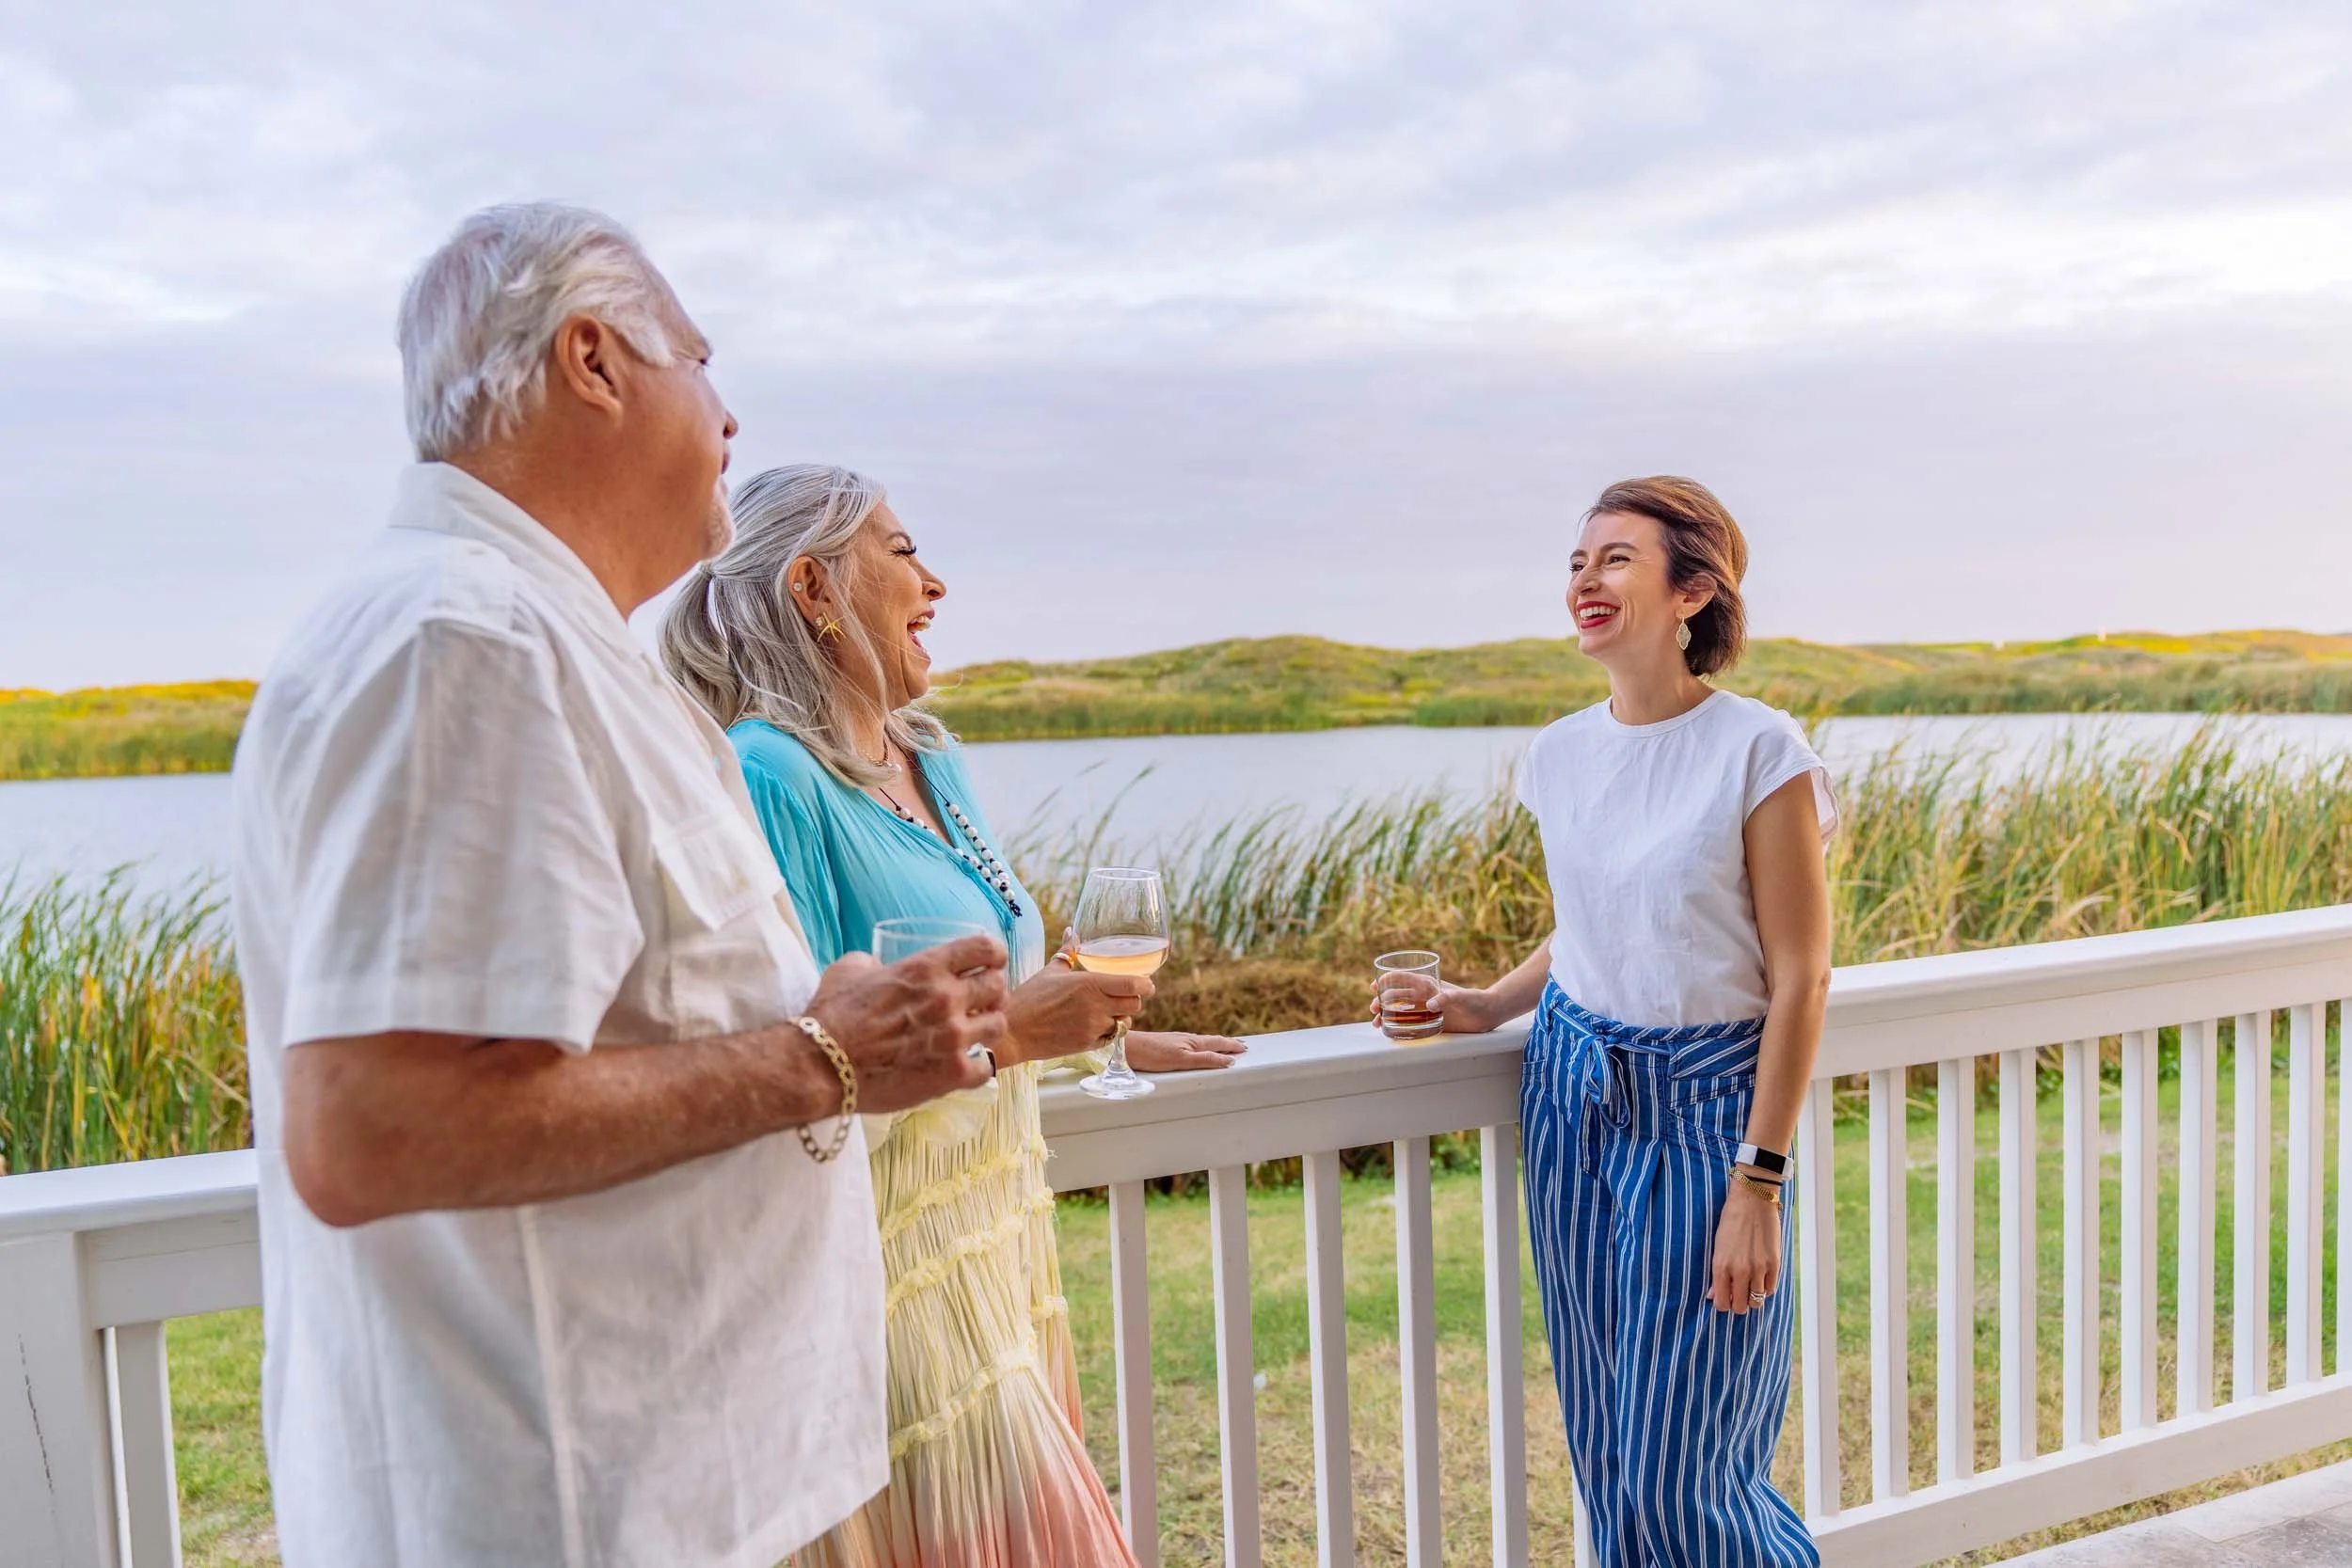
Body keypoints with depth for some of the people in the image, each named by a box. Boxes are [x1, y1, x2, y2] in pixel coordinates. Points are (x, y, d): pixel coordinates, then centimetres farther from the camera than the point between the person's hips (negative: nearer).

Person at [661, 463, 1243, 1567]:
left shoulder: (931, 760, 9)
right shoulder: (772, 776, -18)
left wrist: (1108, 1038, 25)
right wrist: (1009, 1032, -24)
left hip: (992, 1226, 8)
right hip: (890, 1258, -8)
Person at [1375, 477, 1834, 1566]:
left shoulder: (1757, 751, -13)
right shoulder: (1561, 755, 4)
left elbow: (1799, 977, -12)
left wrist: (1759, 1182, -13)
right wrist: (1486, 1006, 2)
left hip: (1702, 1112, -5)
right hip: (1573, 1104, 5)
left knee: (1685, 1469, 1)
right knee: (1608, 1449, 14)